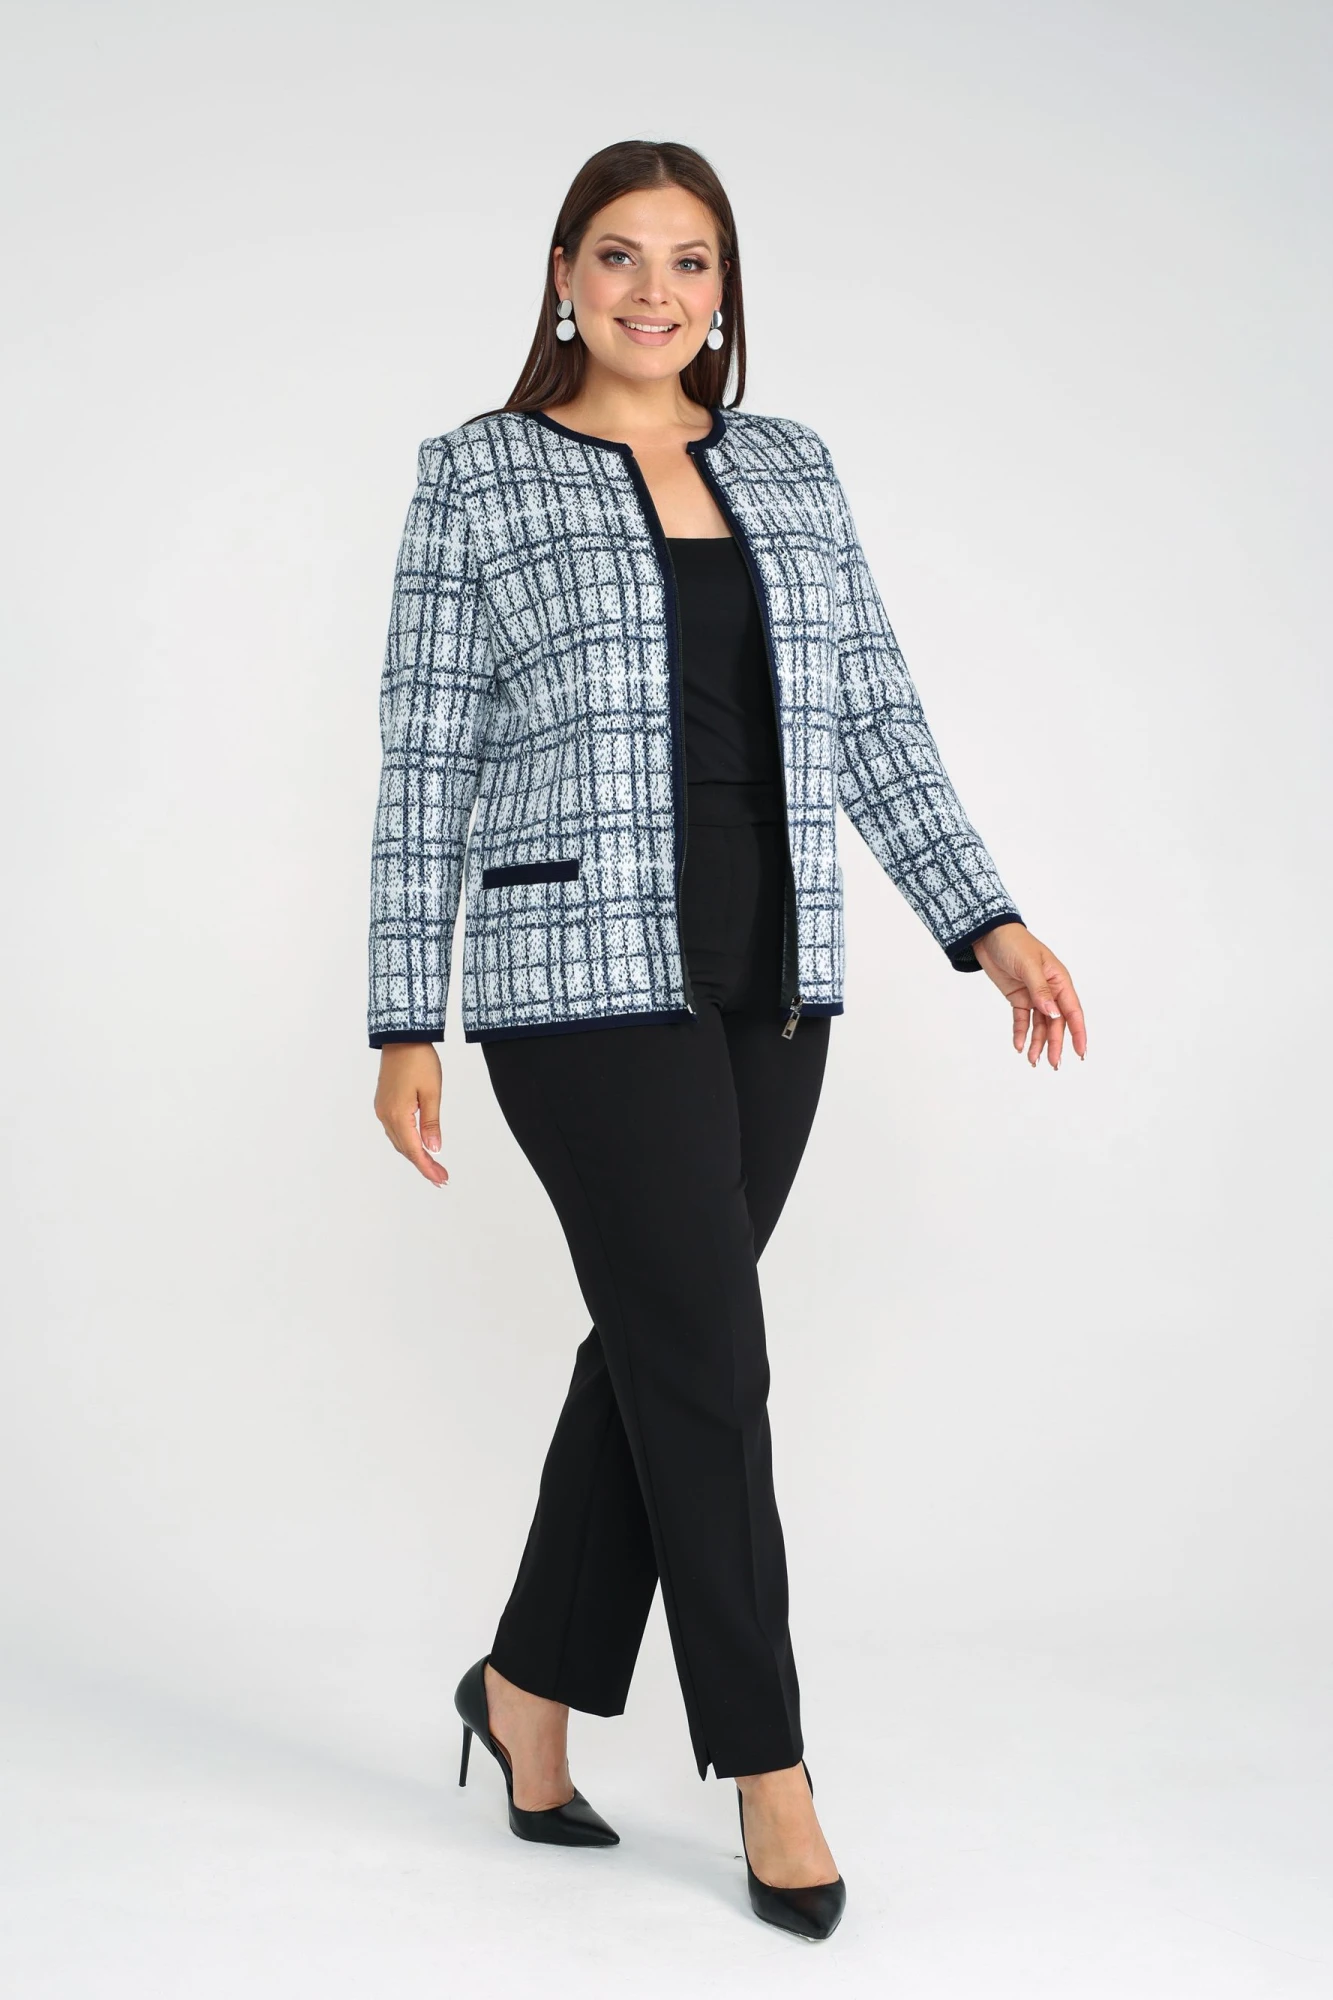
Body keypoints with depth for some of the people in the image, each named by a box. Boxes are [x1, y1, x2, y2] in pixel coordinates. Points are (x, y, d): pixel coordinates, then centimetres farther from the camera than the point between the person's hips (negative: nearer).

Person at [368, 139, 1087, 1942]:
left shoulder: (792, 466, 13)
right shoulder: (477, 474, 2)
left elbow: (876, 717, 11)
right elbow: (427, 766, -1)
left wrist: (986, 920, 0)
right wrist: (406, 1025, -4)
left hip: (770, 982, 5)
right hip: (587, 981, -5)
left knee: (655, 1347, 11)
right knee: (708, 1365, -5)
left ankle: (532, 1686, 30)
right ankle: (769, 1773, 10)